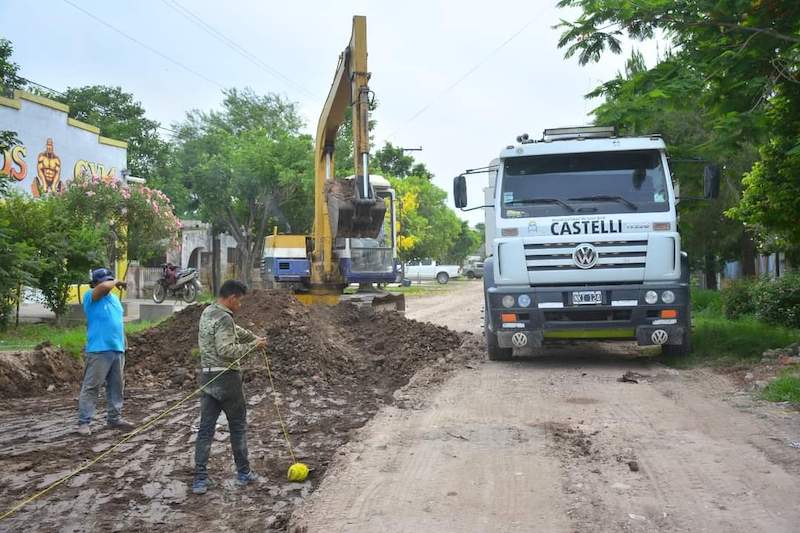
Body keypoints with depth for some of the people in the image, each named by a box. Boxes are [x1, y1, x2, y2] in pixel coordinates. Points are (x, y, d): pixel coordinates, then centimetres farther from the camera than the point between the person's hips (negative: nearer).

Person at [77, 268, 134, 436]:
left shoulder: (114, 298, 16)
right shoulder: (91, 297, -6)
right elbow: (103, 287, -28)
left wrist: (123, 344, 19)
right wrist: (117, 282, -8)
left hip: (117, 350, 7)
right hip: (98, 351, -7)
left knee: (116, 387, 12)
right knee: (91, 387, -5)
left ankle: (115, 418, 21)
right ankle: (83, 422, -2)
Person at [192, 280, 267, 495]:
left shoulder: (207, 312, 13)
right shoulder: (223, 318, -17)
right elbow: (226, 350, -24)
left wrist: (254, 337, 19)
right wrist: (252, 346, -15)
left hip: (207, 377, 8)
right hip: (226, 378, -8)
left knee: (206, 428, 6)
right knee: (238, 425, 8)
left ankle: (200, 479, 5)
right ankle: (243, 473, 18)